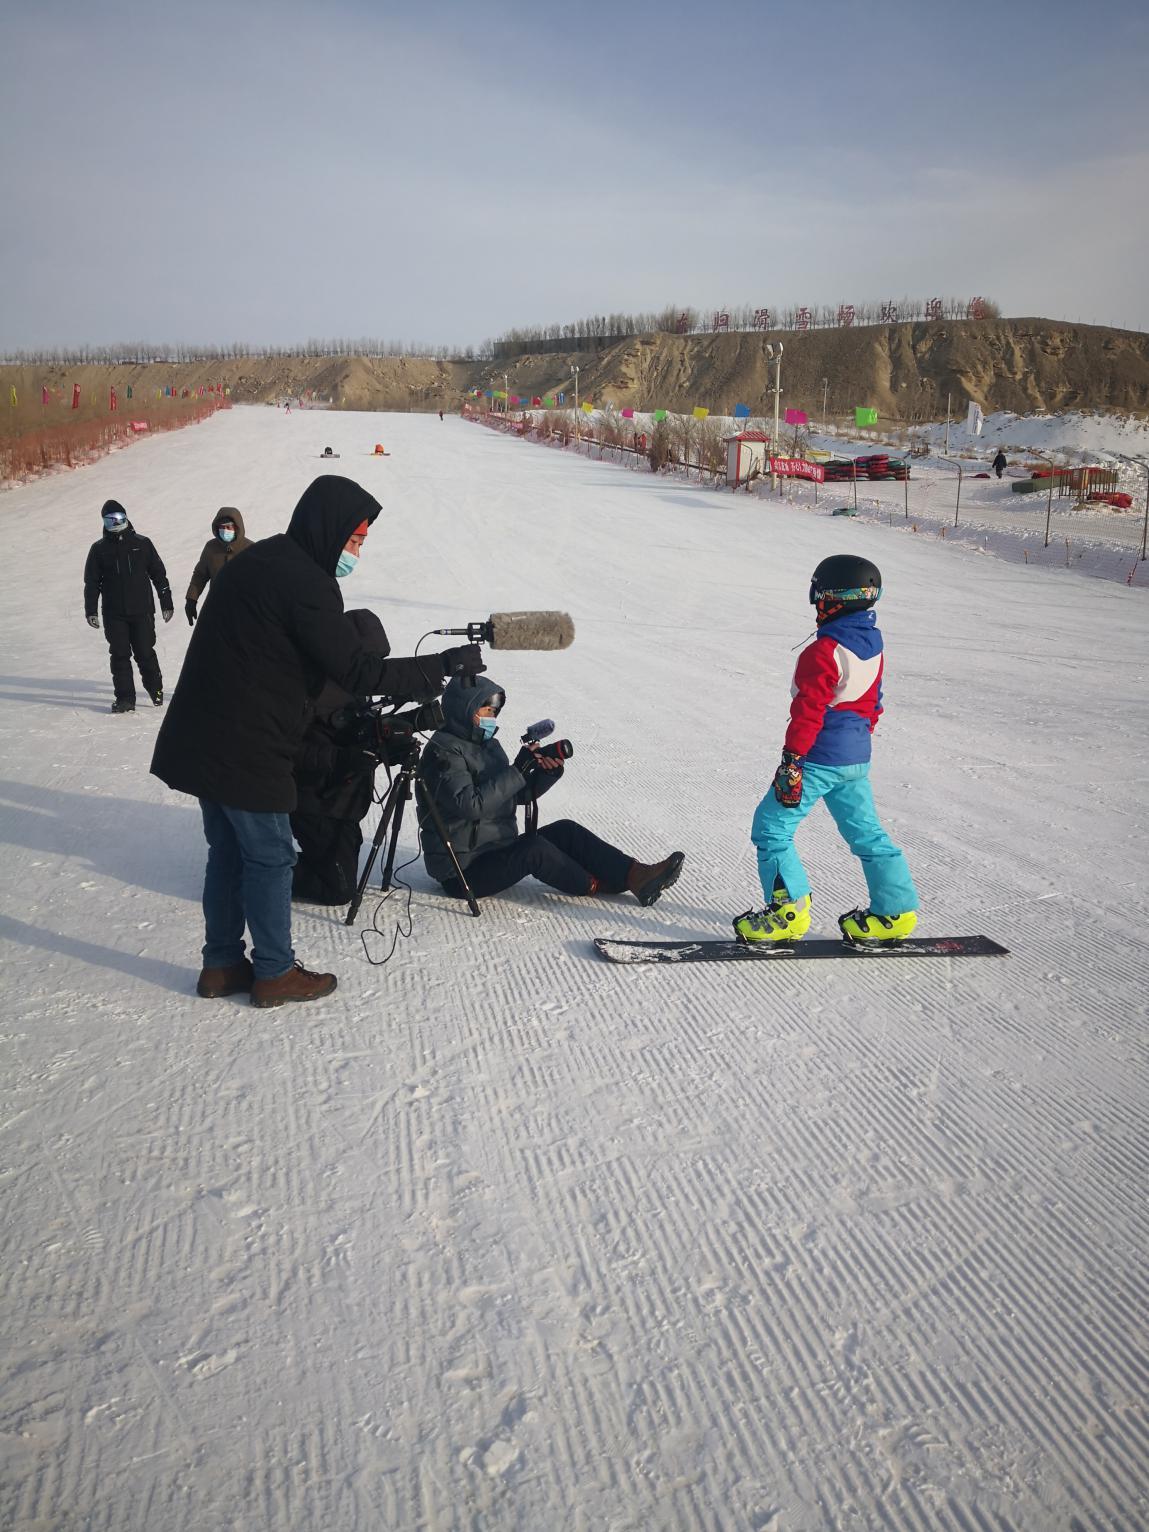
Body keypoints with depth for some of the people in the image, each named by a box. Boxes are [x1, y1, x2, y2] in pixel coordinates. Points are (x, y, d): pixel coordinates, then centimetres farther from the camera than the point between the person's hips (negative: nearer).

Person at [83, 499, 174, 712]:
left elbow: (159, 574, 8)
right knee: (119, 656, 0)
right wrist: (90, 611, 1)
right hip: (114, 614, 1)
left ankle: (155, 689, 23)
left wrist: (166, 604, 5)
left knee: (145, 653, 1)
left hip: (142, 611, -1)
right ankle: (125, 698, 6)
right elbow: (91, 582, 8)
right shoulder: (99, 549, 7)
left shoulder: (142, 544, 5)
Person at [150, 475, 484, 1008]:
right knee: (270, 856, 5)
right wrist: (444, 665, -14)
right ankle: (274, 973, 17)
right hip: (245, 750, -9)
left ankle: (222, 965, 27)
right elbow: (360, 672, -21)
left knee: (228, 851, 17)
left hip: (203, 739, 9)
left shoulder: (257, 559, 12)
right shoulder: (305, 582, -19)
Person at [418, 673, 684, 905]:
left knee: (565, 831, -5)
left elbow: (521, 795, 12)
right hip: (463, 871, -9)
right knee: (535, 848, -28)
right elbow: (470, 805, -30)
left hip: (498, 851, 9)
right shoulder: (443, 753, -16)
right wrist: (518, 770, -27)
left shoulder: (487, 744, 12)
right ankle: (595, 885, -5)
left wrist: (548, 773, -8)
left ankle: (636, 875, -13)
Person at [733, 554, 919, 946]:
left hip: (820, 757, -9)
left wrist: (791, 762, -18)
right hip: (857, 756, 9)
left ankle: (790, 911, 1)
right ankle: (895, 911, 20)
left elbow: (809, 710, -21)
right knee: (865, 832, 17)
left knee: (772, 828, 1)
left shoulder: (824, 651, -19)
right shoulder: (872, 644, 8)